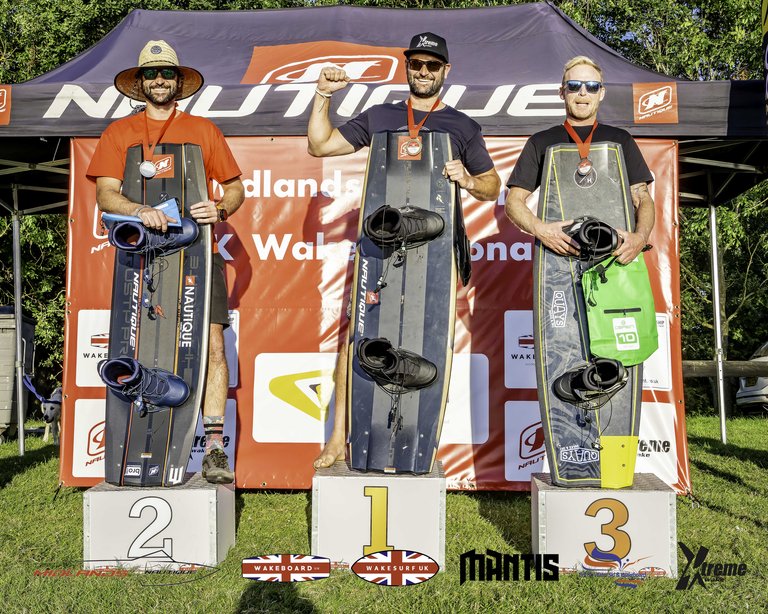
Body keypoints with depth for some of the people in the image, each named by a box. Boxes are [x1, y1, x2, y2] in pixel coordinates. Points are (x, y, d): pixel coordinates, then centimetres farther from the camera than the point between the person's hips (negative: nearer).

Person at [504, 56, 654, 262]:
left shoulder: (620, 139, 18)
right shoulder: (541, 142, 14)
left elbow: (642, 199, 12)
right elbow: (513, 201, 7)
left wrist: (640, 237, -10)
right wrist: (539, 229, -14)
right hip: (560, 255, -1)